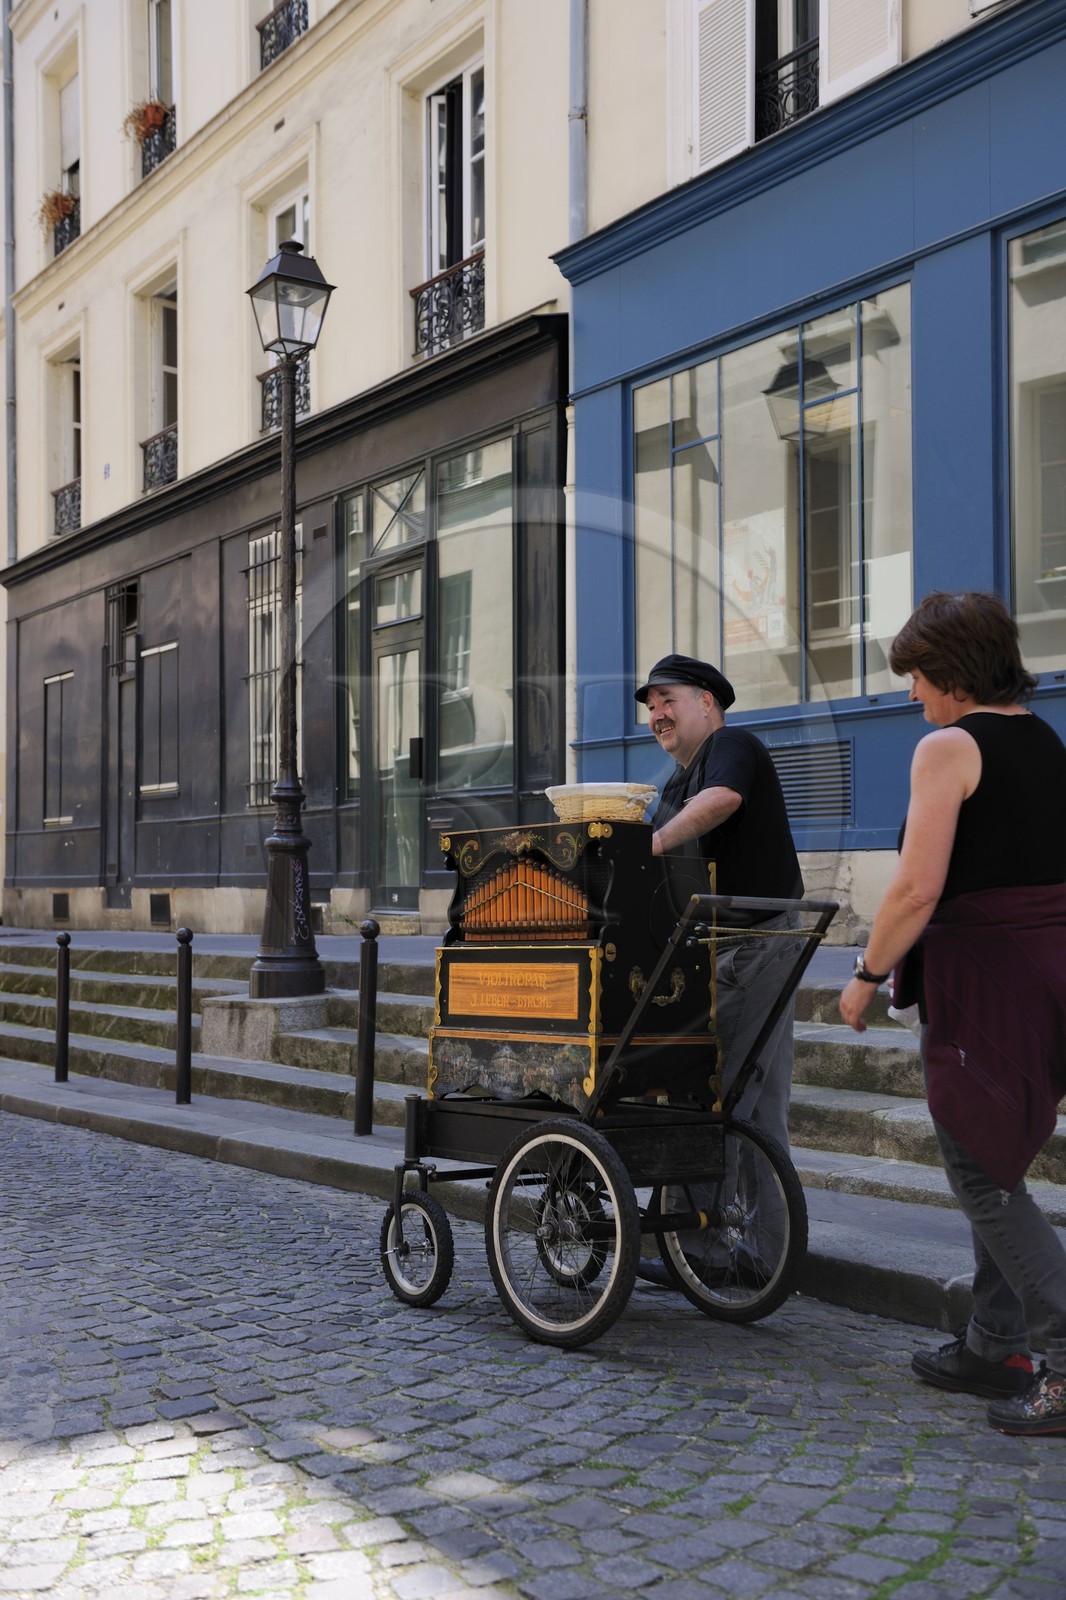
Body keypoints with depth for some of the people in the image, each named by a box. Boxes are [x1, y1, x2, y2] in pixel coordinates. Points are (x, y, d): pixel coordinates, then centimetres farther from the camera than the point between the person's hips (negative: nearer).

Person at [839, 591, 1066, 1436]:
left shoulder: (949, 748, -13)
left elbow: (918, 889, -19)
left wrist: (868, 975, -7)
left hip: (982, 976, -9)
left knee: (983, 1178, -1)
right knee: (997, 1168, 18)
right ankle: (995, 1348, 26)